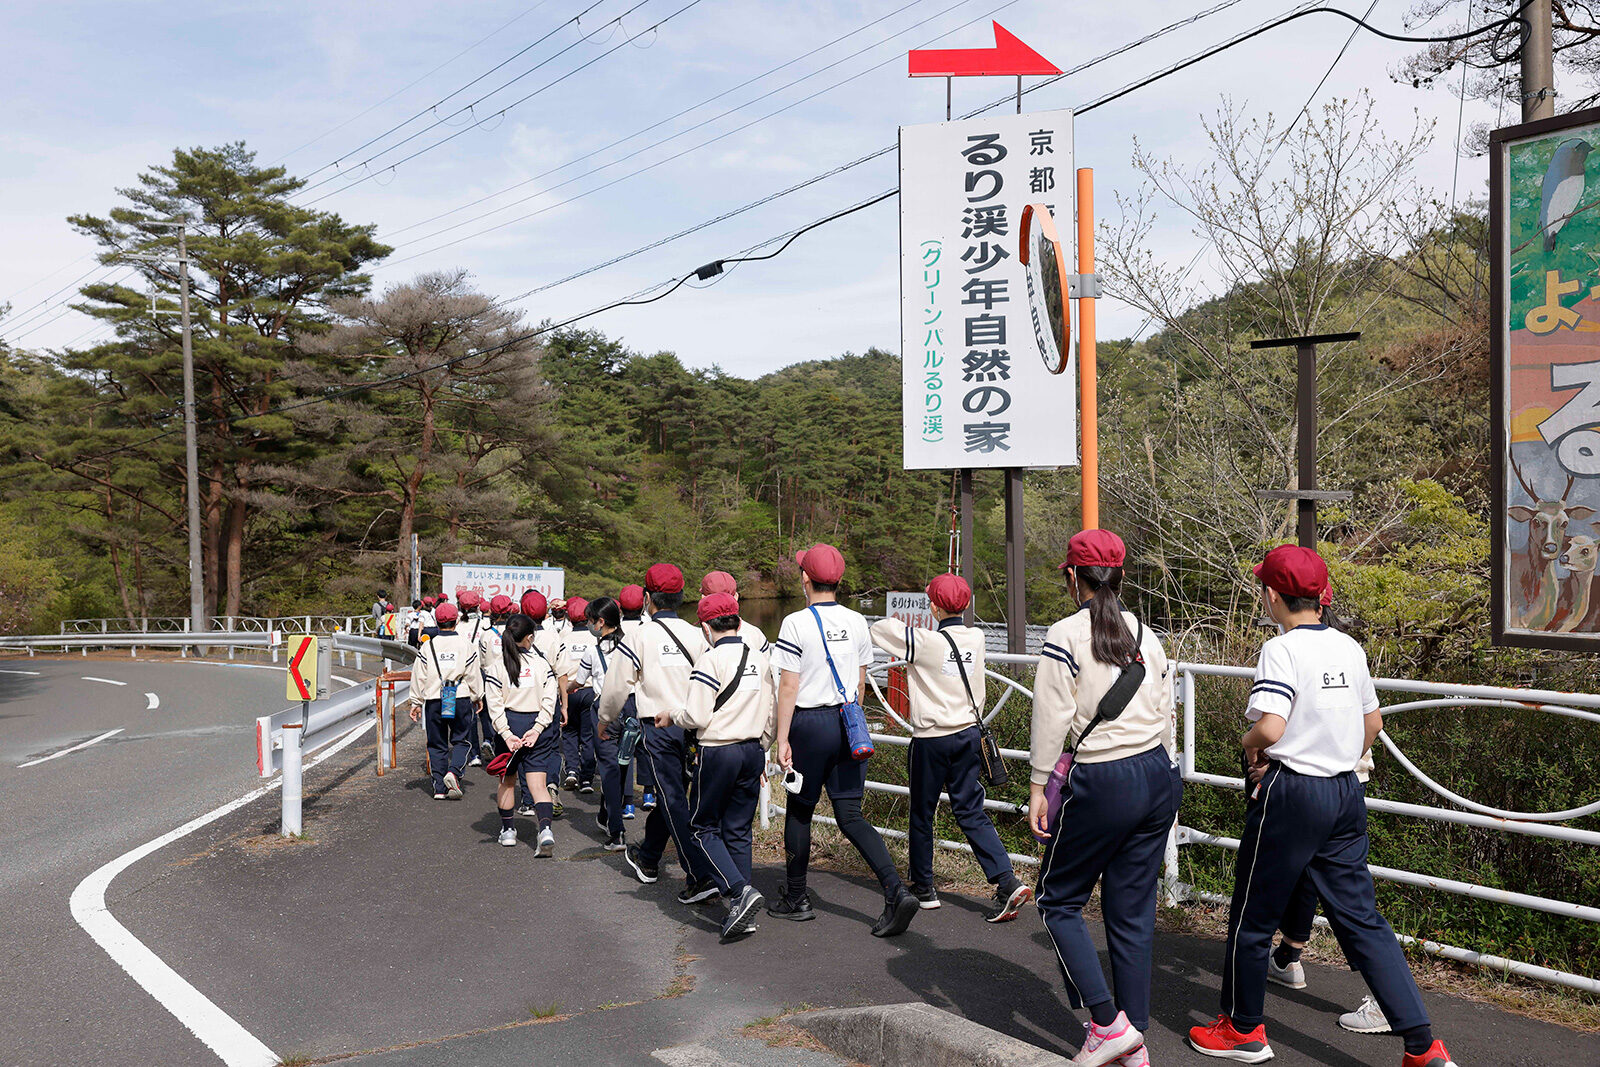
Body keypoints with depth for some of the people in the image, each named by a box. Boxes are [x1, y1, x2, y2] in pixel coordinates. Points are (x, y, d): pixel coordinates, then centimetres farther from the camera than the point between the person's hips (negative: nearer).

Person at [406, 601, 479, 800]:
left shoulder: (428, 647, 2)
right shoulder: (466, 645, -1)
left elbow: (419, 678, 5)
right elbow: (473, 676, 2)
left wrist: (416, 703, 13)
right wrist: (478, 697, 15)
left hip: (434, 701, 1)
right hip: (460, 700, -1)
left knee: (437, 744, 10)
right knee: (462, 740, 10)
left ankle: (440, 788, 8)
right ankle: (454, 771, -14)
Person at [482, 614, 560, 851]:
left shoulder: (497, 665, -3)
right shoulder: (541, 664, 0)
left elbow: (495, 705, -9)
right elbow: (549, 700, -6)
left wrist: (506, 734, -10)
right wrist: (537, 729, -8)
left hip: (509, 724, 0)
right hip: (537, 725, 0)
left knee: (507, 780, 18)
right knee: (538, 784, -2)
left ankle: (508, 830, 27)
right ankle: (545, 830, -21)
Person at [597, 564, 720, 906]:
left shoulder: (639, 637, -7)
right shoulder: (696, 634, 3)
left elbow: (617, 687, -2)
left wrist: (605, 720, 16)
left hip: (658, 727, -5)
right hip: (692, 724, 5)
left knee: (674, 800, -3)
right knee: (669, 793, 20)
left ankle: (701, 877, -10)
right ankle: (647, 859, 39)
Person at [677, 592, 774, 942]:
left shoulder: (711, 660, -13)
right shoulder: (759, 658, 7)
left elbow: (697, 718, -15)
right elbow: (772, 712, 12)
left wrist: (672, 716, 5)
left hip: (718, 752, -6)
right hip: (753, 751, 6)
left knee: (703, 827, 8)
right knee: (738, 831, 12)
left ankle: (738, 891, -10)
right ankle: (744, 914, 12)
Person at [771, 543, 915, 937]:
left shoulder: (797, 623, -11)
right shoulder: (857, 622, 6)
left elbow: (789, 687, -12)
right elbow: (860, 682, 13)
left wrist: (782, 739, -7)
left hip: (810, 723, -5)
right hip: (848, 723, 5)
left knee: (799, 811, 11)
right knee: (850, 815, 7)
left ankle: (796, 900, 22)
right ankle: (896, 891, -7)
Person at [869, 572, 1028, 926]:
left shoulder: (923, 641, -17)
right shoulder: (976, 638, 0)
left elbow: (877, 630, -5)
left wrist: (899, 623, 14)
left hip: (931, 739, -5)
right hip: (969, 733, 5)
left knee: (922, 814, 12)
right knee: (971, 812, 9)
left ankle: (922, 887, 23)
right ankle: (1007, 881, -5)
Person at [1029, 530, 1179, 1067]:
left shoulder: (1065, 635, -8)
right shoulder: (1146, 635, 10)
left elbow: (1052, 719, -11)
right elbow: (1165, 716, 14)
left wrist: (1038, 786, -3)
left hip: (1101, 782, -6)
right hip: (1158, 778, 7)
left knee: (1059, 900, 10)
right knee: (1133, 912, 13)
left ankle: (1108, 1022, 2)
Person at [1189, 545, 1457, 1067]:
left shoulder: (1282, 649, -15)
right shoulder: (1349, 647, 7)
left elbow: (1270, 727, -26)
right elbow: (1372, 723, 16)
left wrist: (1248, 743, -6)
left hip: (1292, 793, -7)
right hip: (1347, 793, 7)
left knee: (1253, 914, 10)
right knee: (1361, 918, 12)